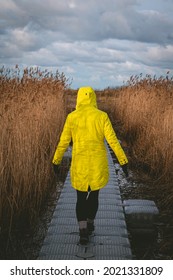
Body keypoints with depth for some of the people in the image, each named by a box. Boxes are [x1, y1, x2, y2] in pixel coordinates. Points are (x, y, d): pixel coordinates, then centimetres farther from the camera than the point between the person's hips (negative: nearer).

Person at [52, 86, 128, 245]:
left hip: (80, 163, 0)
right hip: (98, 163, 1)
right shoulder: (102, 116, -7)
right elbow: (113, 141, -11)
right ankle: (90, 224, 38)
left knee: (81, 198, 11)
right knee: (94, 194, 22)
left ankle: (83, 231, -6)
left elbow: (63, 143, 0)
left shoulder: (71, 117, -5)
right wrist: (123, 162, -7)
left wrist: (56, 161, 13)